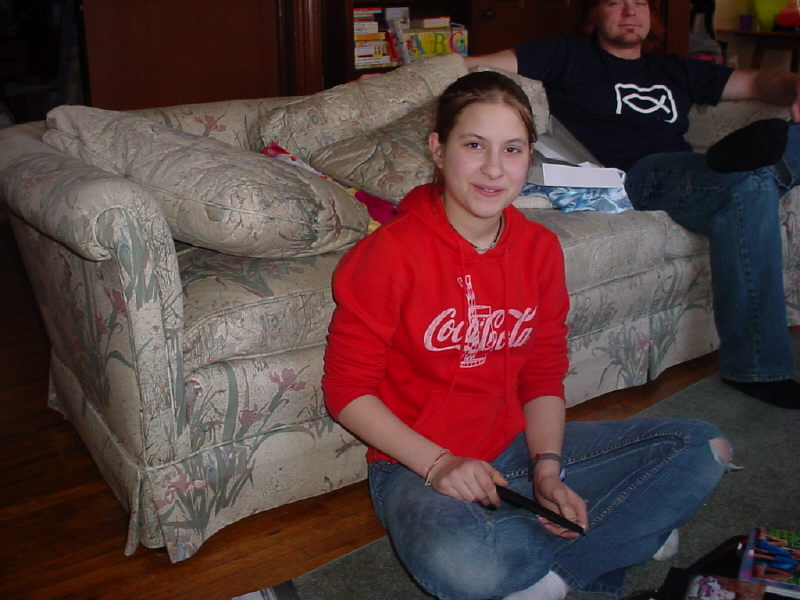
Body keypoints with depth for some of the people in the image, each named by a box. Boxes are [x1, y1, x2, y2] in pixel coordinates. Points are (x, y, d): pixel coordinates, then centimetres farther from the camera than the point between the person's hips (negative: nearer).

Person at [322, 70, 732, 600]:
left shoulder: (540, 248, 0)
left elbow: (544, 377, 6)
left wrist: (548, 470, -9)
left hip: (516, 447, 6)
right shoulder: (392, 252, -16)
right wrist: (437, 463, -20)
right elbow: (347, 389, -13)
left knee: (705, 449, -2)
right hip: (416, 465, -5)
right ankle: (625, 534, -7)